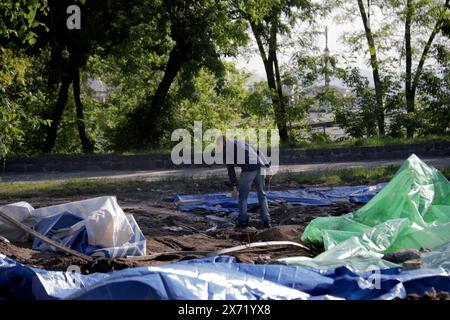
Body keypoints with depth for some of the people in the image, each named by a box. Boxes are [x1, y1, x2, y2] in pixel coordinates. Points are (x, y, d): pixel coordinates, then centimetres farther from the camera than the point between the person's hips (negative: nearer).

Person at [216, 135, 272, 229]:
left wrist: (234, 187, 4)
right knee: (262, 194, 14)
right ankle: (266, 221, 11)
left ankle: (243, 221, 14)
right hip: (260, 166, 6)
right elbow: (257, 152, 20)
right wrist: (267, 165, 16)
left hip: (248, 169, -6)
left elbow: (230, 169, 3)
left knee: (243, 195, 10)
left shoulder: (226, 149, 9)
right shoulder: (240, 141, 29)